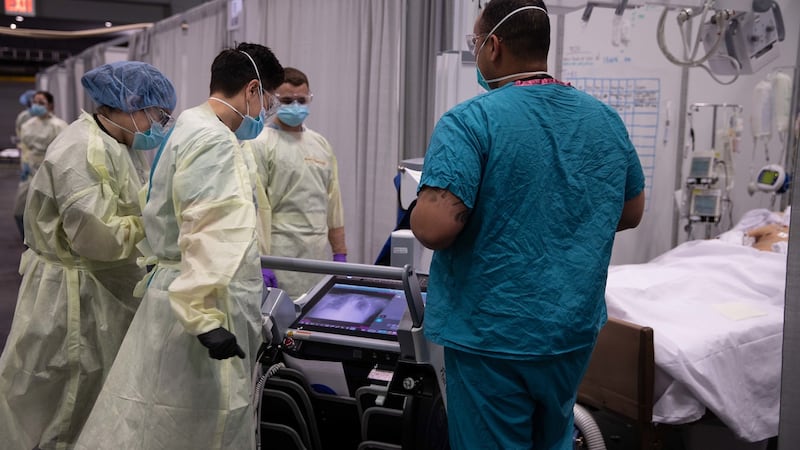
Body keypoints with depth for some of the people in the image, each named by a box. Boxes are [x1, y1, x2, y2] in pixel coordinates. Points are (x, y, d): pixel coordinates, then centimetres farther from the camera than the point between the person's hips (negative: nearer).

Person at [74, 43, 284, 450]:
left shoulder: (191, 129, 15)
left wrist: (248, 271, 32)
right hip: (203, 306, -10)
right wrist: (207, 318, -30)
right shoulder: (214, 141, -17)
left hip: (183, 295, 10)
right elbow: (207, 236, -26)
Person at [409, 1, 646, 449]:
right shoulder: (605, 118, 3)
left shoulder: (471, 121, -16)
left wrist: (420, 209, -3)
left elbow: (435, 227, -25)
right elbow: (631, 212, 13)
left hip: (493, 335, -6)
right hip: (575, 328, 6)